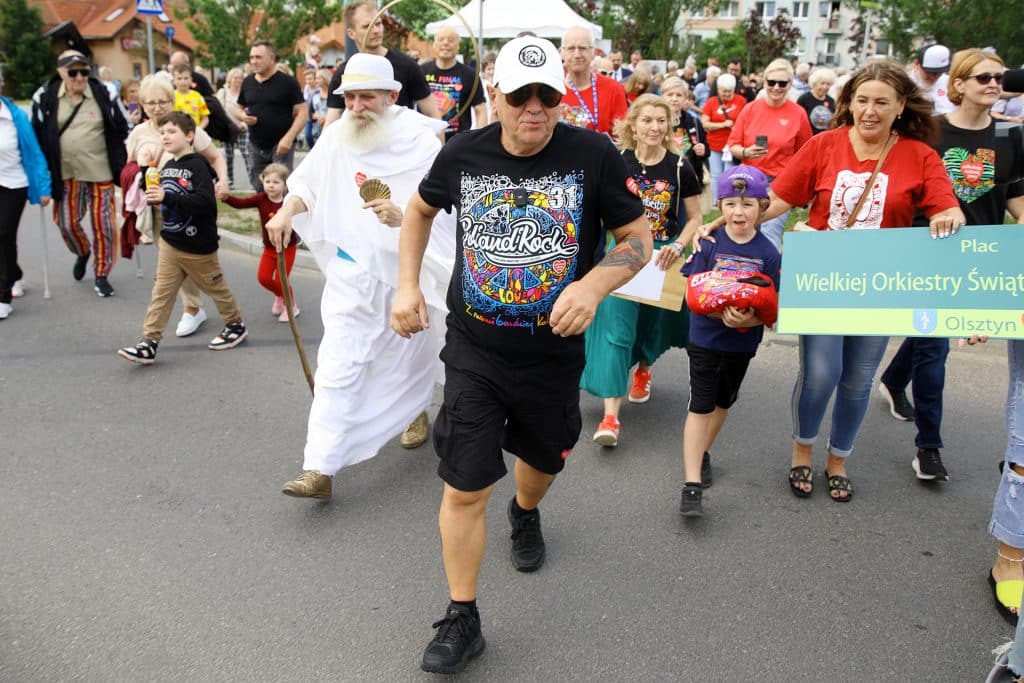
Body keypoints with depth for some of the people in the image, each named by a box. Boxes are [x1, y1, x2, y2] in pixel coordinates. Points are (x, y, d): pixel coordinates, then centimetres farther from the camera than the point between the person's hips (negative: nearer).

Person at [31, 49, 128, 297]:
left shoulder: (103, 95, -2)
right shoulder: (45, 98, -2)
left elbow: (120, 132, 5)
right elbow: (37, 136, 4)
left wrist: (120, 166, 1)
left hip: (100, 173, -1)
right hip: (66, 174, 1)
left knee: (103, 225, 1)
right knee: (67, 222, 6)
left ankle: (101, 274, 17)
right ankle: (82, 252, 39)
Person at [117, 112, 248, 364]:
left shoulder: (198, 165, -16)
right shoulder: (167, 167, 8)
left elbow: (205, 201, -30)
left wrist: (167, 197, -33)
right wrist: (154, 195, 4)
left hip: (198, 246, -6)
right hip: (169, 242, 7)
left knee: (216, 287, 12)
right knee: (161, 292, 1)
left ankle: (236, 326, 33)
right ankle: (149, 344, 1)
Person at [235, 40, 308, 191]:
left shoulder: (288, 82, -6)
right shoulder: (248, 82, 10)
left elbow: (302, 112, -10)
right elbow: (238, 108, 20)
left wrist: (289, 138, -21)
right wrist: (242, 116, -6)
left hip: (280, 145, -5)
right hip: (256, 146, 6)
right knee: (259, 189, 13)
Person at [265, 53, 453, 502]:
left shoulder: (418, 139, -10)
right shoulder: (336, 136, 1)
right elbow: (307, 182, 15)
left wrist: (405, 216, -32)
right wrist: (286, 212, -3)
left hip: (408, 268, -1)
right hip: (352, 268, 2)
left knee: (411, 351, 19)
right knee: (338, 364, -7)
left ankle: (416, 410, 52)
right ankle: (320, 468, -7)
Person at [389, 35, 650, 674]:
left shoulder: (594, 154, -13)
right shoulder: (463, 153, -7)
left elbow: (638, 238, -6)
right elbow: (420, 209, 13)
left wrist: (593, 286, -25)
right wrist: (408, 284, 3)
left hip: (554, 353, 1)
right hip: (474, 351, 0)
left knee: (542, 458, 24)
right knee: (464, 488, -4)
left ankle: (525, 513, 62)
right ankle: (462, 620, 16)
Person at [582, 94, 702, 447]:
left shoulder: (680, 168, -7)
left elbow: (694, 217, 0)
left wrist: (678, 246, -17)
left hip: (661, 259, 1)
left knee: (652, 324, 18)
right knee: (616, 330, -10)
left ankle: (643, 368, 53)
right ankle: (610, 415, -11)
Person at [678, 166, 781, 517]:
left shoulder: (768, 253, -8)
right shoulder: (709, 244, -10)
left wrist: (748, 319, -28)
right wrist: (722, 312, -28)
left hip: (743, 342, 3)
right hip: (705, 338, -2)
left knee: (723, 401, 20)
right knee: (700, 405, -4)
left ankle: (701, 453, 43)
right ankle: (692, 485, -4)